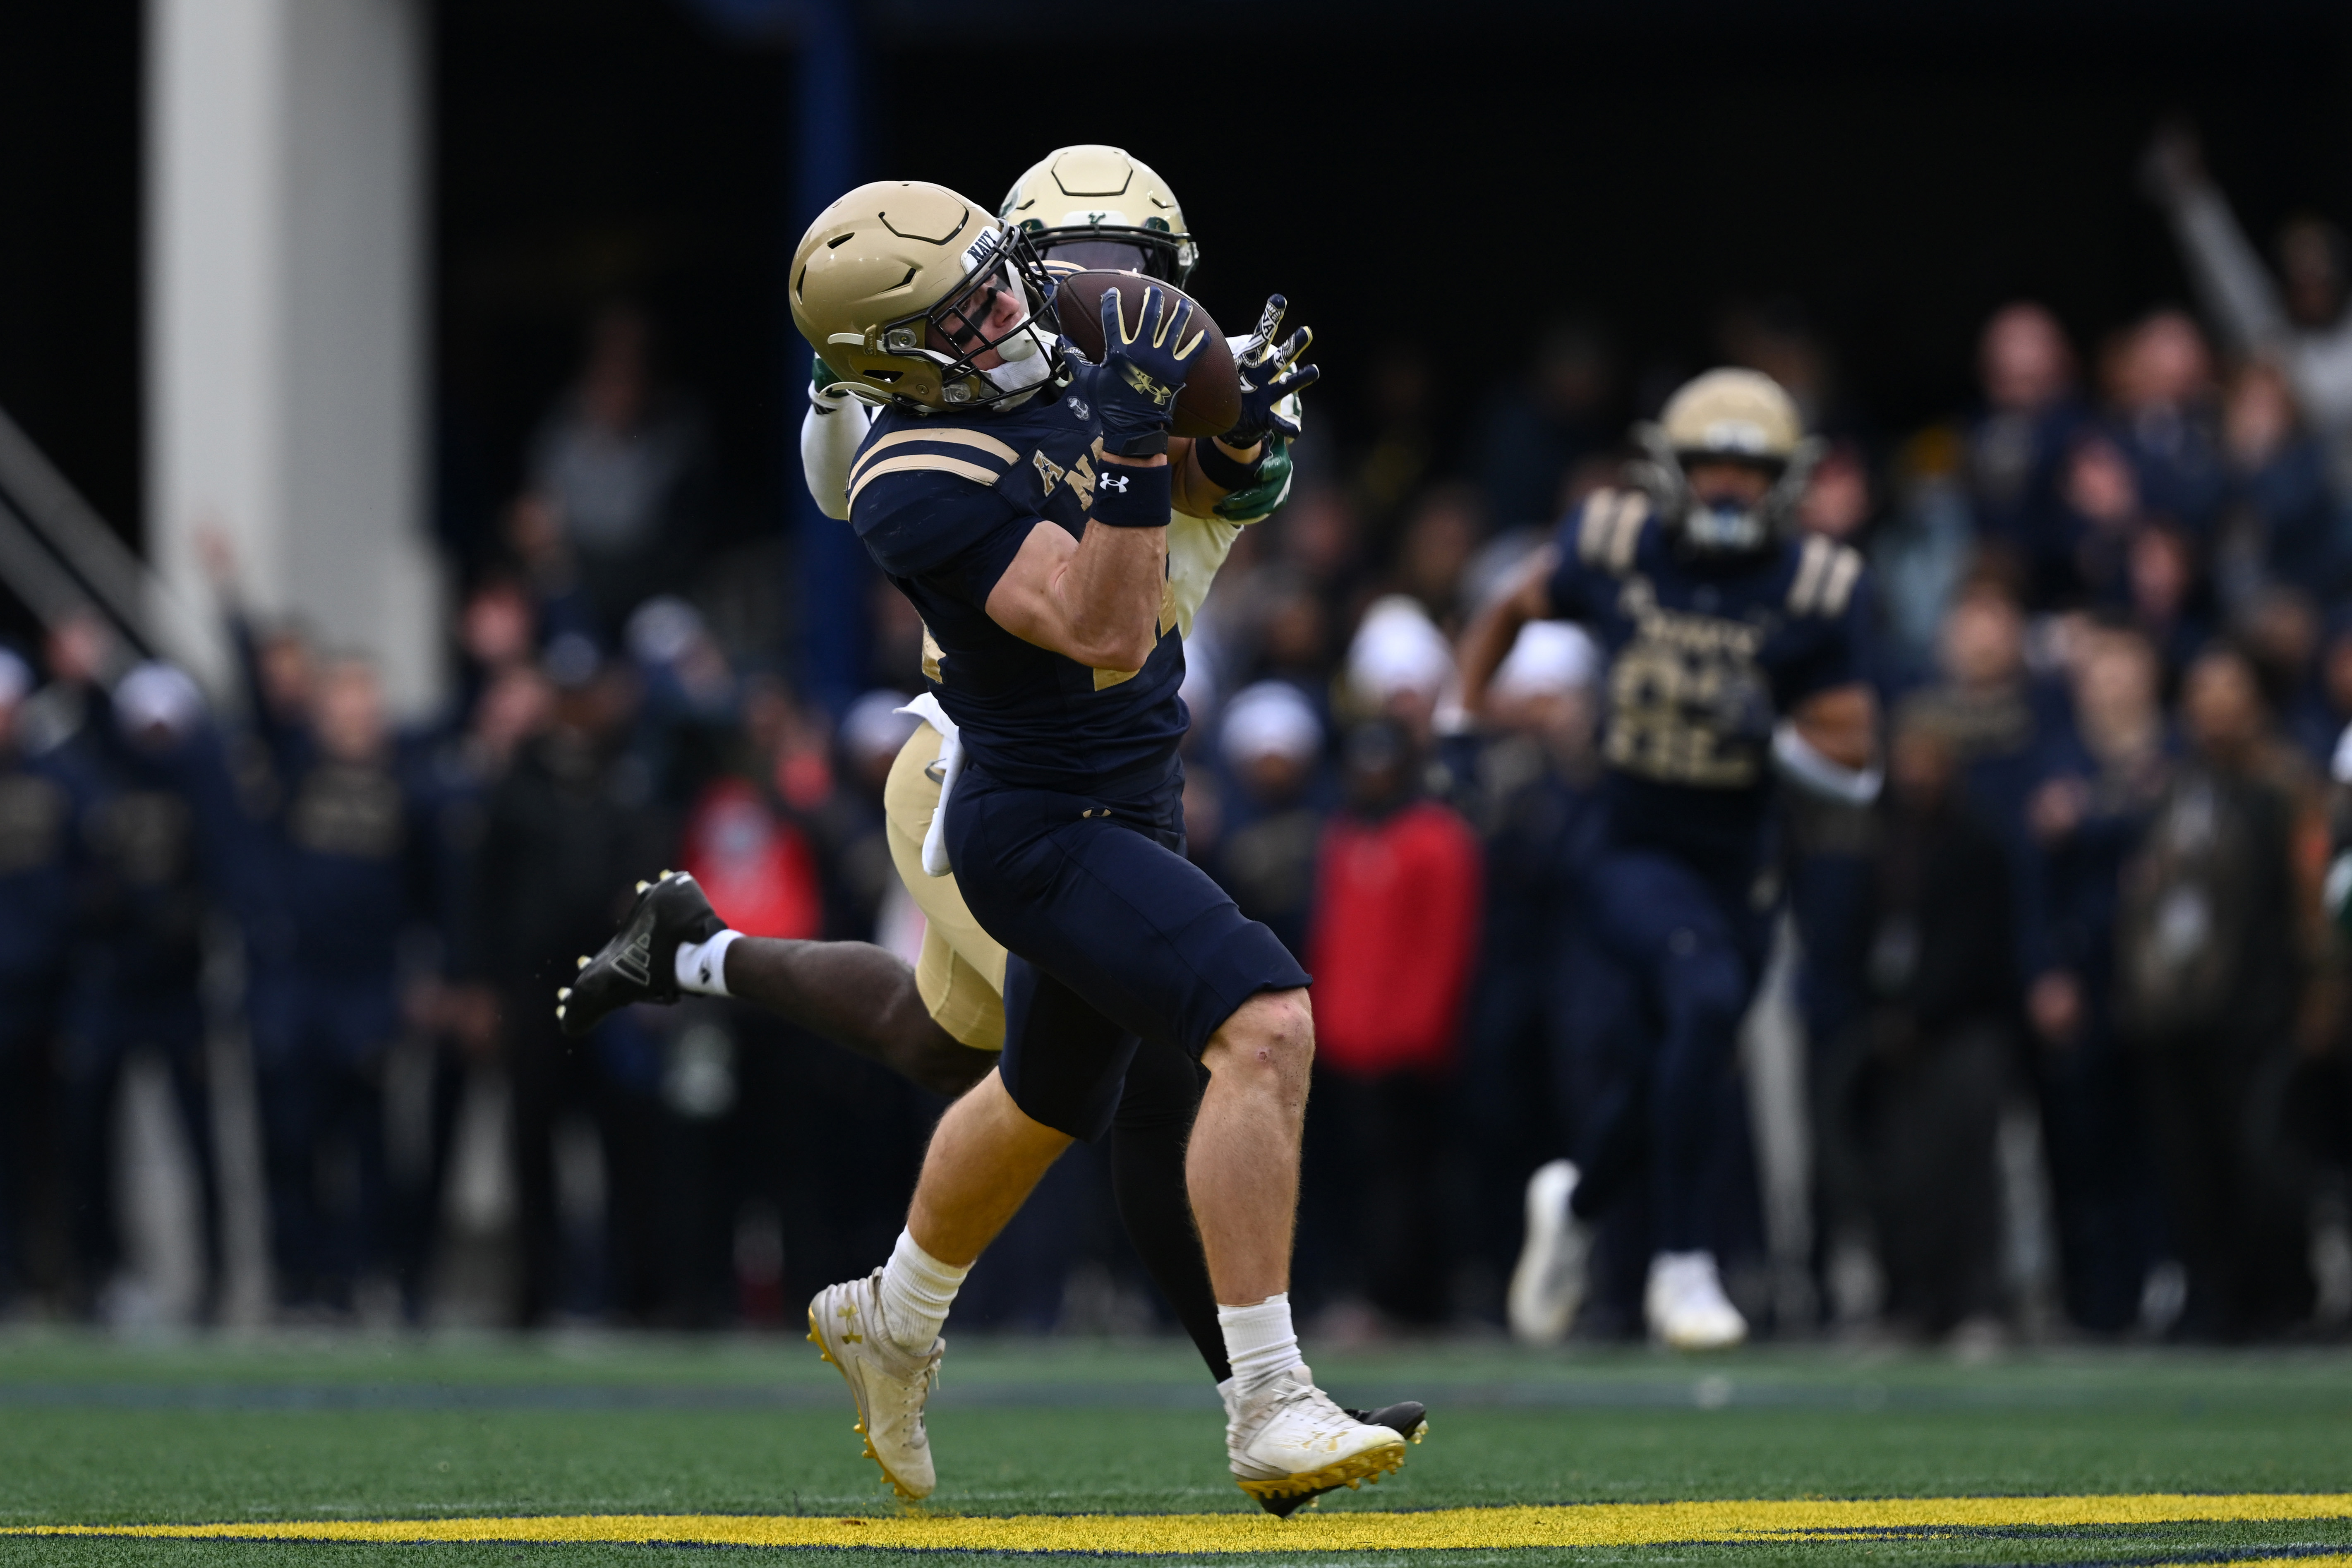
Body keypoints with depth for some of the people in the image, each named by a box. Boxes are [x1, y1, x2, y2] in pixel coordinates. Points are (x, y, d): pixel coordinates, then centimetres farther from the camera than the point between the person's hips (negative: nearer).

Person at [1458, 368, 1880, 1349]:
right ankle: (1680, 1266, -21)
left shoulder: (1812, 595, -6)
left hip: (1733, 863, 3)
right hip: (1625, 850, -3)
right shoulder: (1614, 549, -6)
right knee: (1706, 996, -30)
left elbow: (1855, 764, -4)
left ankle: (1575, 1202, 48)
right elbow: (1511, 613, 14)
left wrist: (1776, 735, -22)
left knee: (1680, 1075, 13)